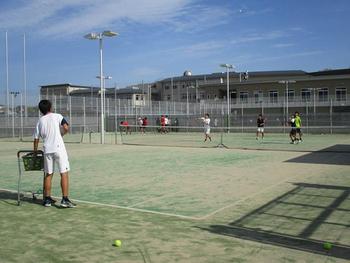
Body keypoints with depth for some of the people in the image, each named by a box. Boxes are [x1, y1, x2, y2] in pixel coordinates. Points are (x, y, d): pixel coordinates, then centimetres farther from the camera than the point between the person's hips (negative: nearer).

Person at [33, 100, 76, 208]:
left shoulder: (40, 121, 12)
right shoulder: (57, 116, 2)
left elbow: (36, 139, 12)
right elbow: (66, 128, -10)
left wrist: (35, 151, 24)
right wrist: (60, 134, 10)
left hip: (47, 150, 4)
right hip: (58, 148, -4)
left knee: (48, 174, 14)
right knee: (64, 173, -2)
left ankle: (47, 199, 21)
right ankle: (65, 200, -6)